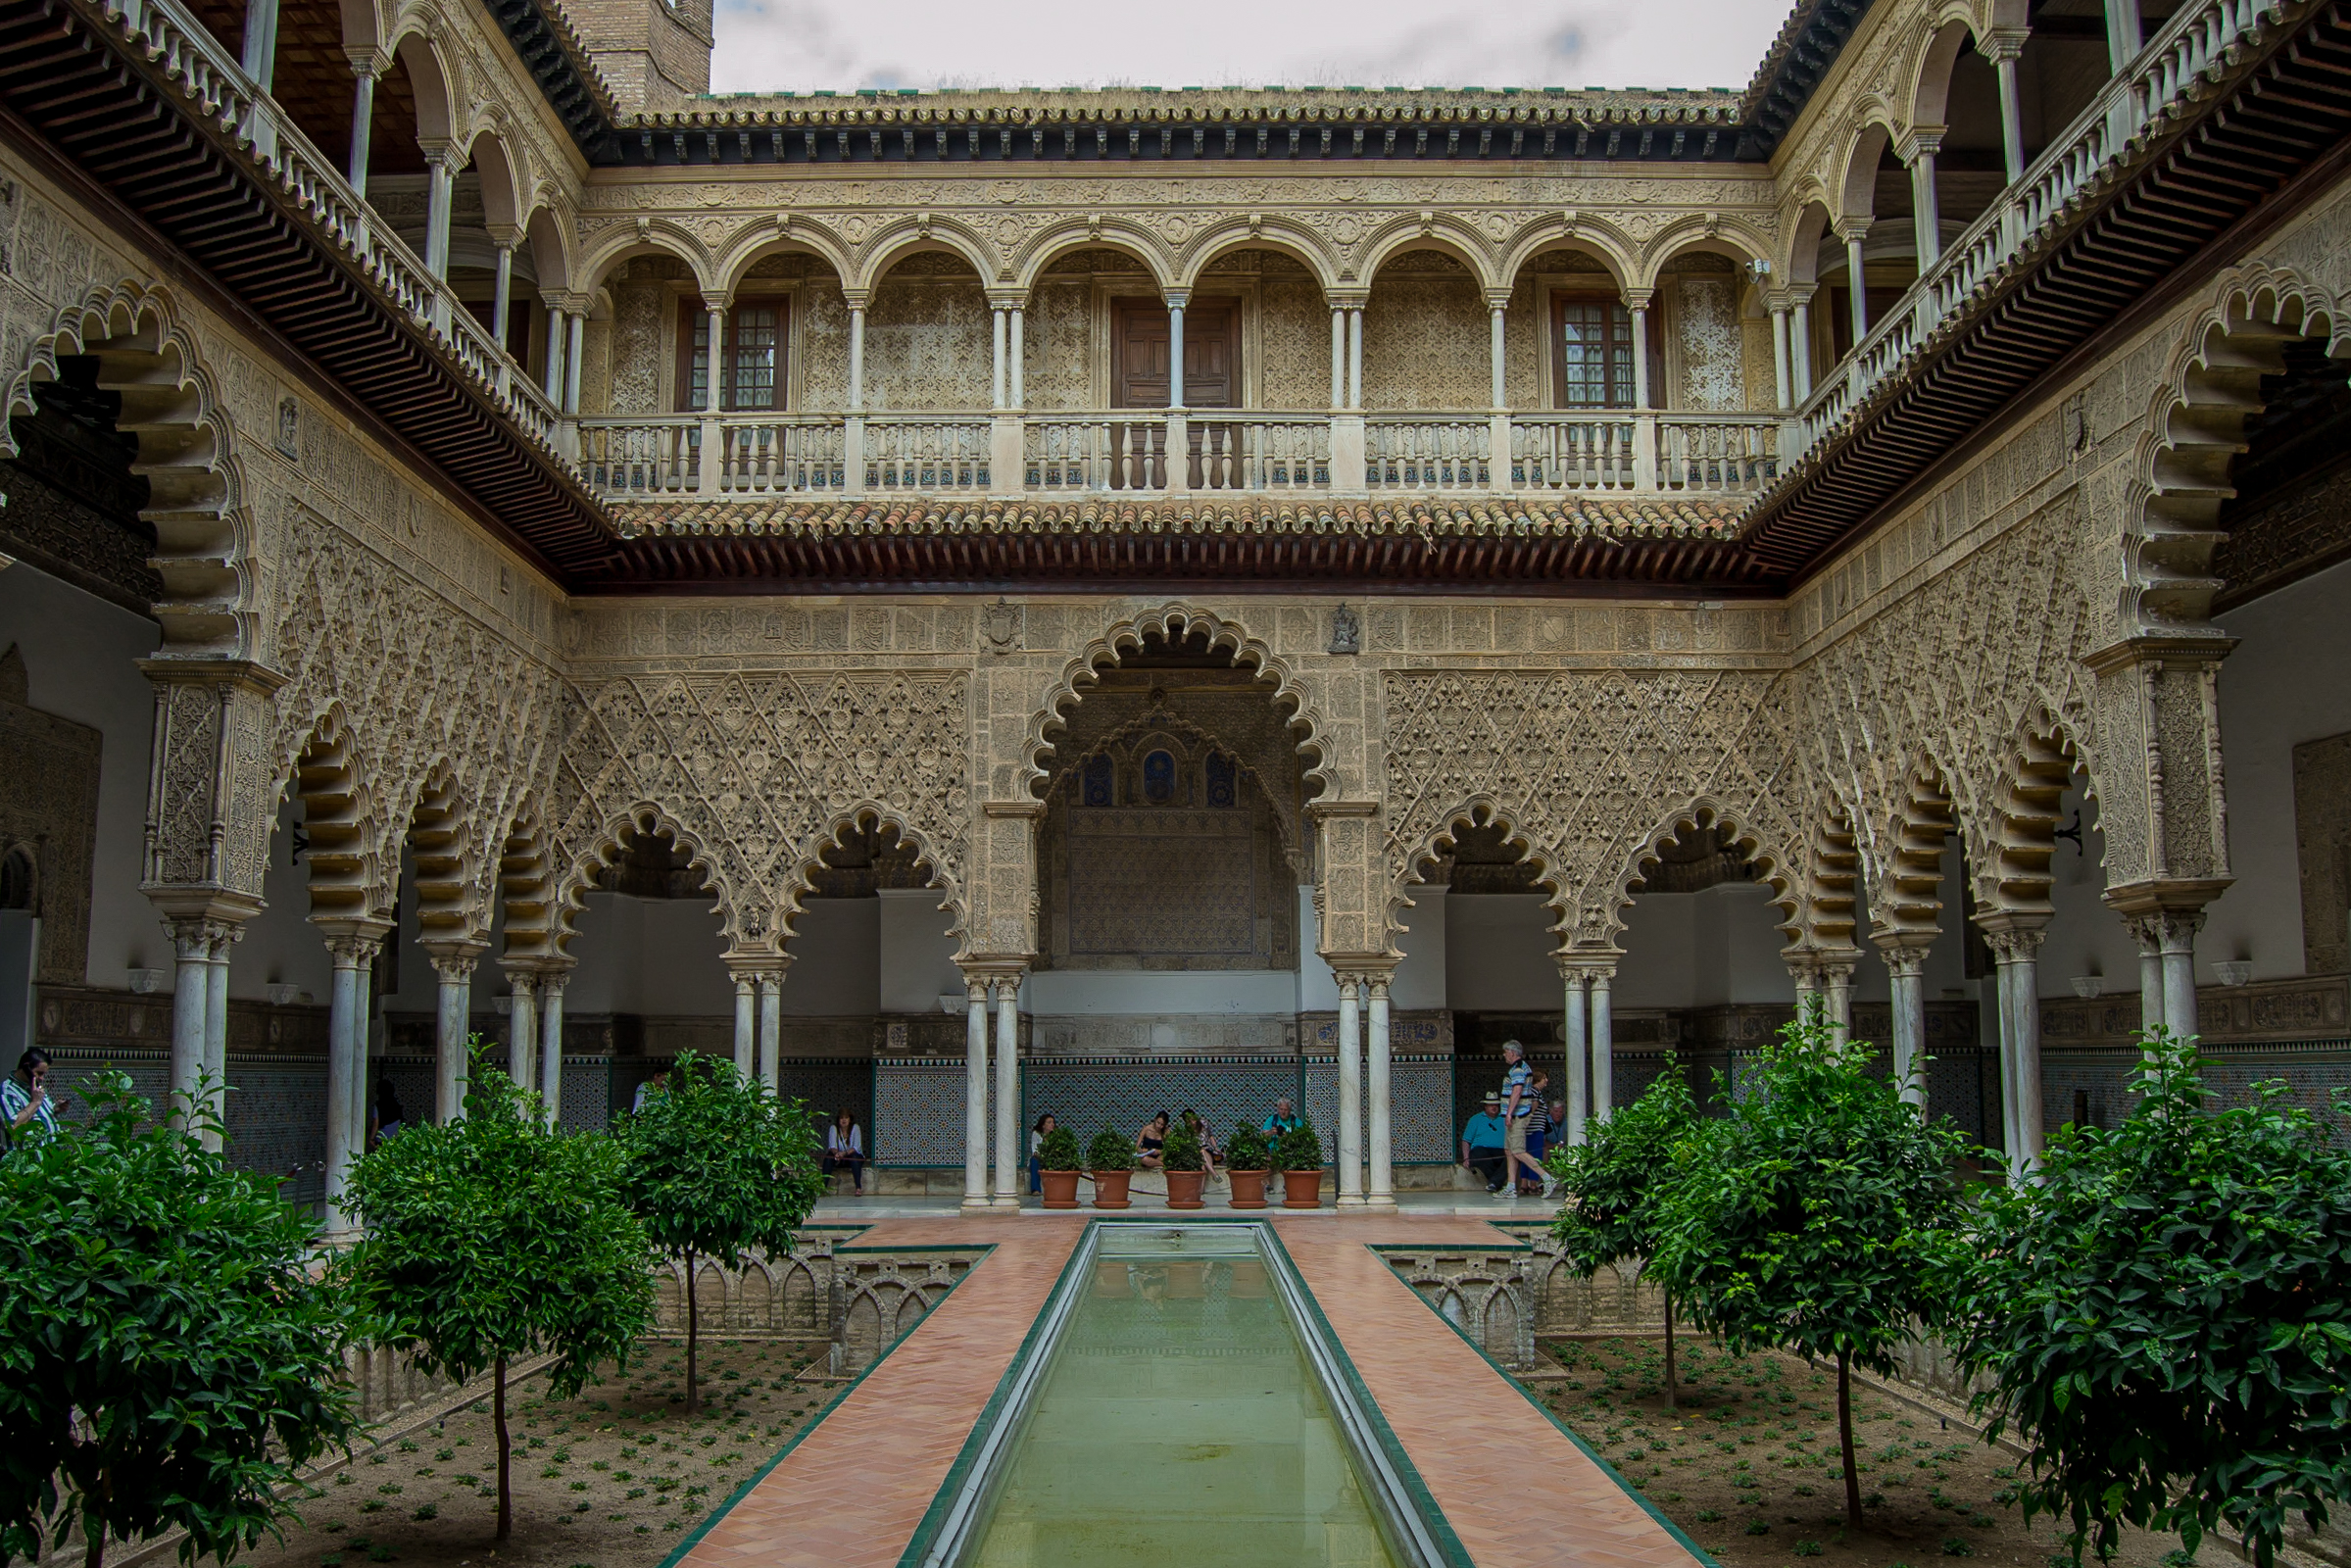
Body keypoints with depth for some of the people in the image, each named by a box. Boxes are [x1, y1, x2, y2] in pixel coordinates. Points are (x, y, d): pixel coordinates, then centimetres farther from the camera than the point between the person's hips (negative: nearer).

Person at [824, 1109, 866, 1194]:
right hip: (839, 1161, 1)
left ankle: (858, 1187, -40)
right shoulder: (833, 1128, -7)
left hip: (853, 1158, -1)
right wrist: (836, 1153, -43)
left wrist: (845, 1153, -39)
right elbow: (832, 1146, -18)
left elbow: (857, 1147, -21)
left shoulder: (855, 1128, -11)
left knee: (854, 1156, -35)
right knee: (829, 1156, -29)